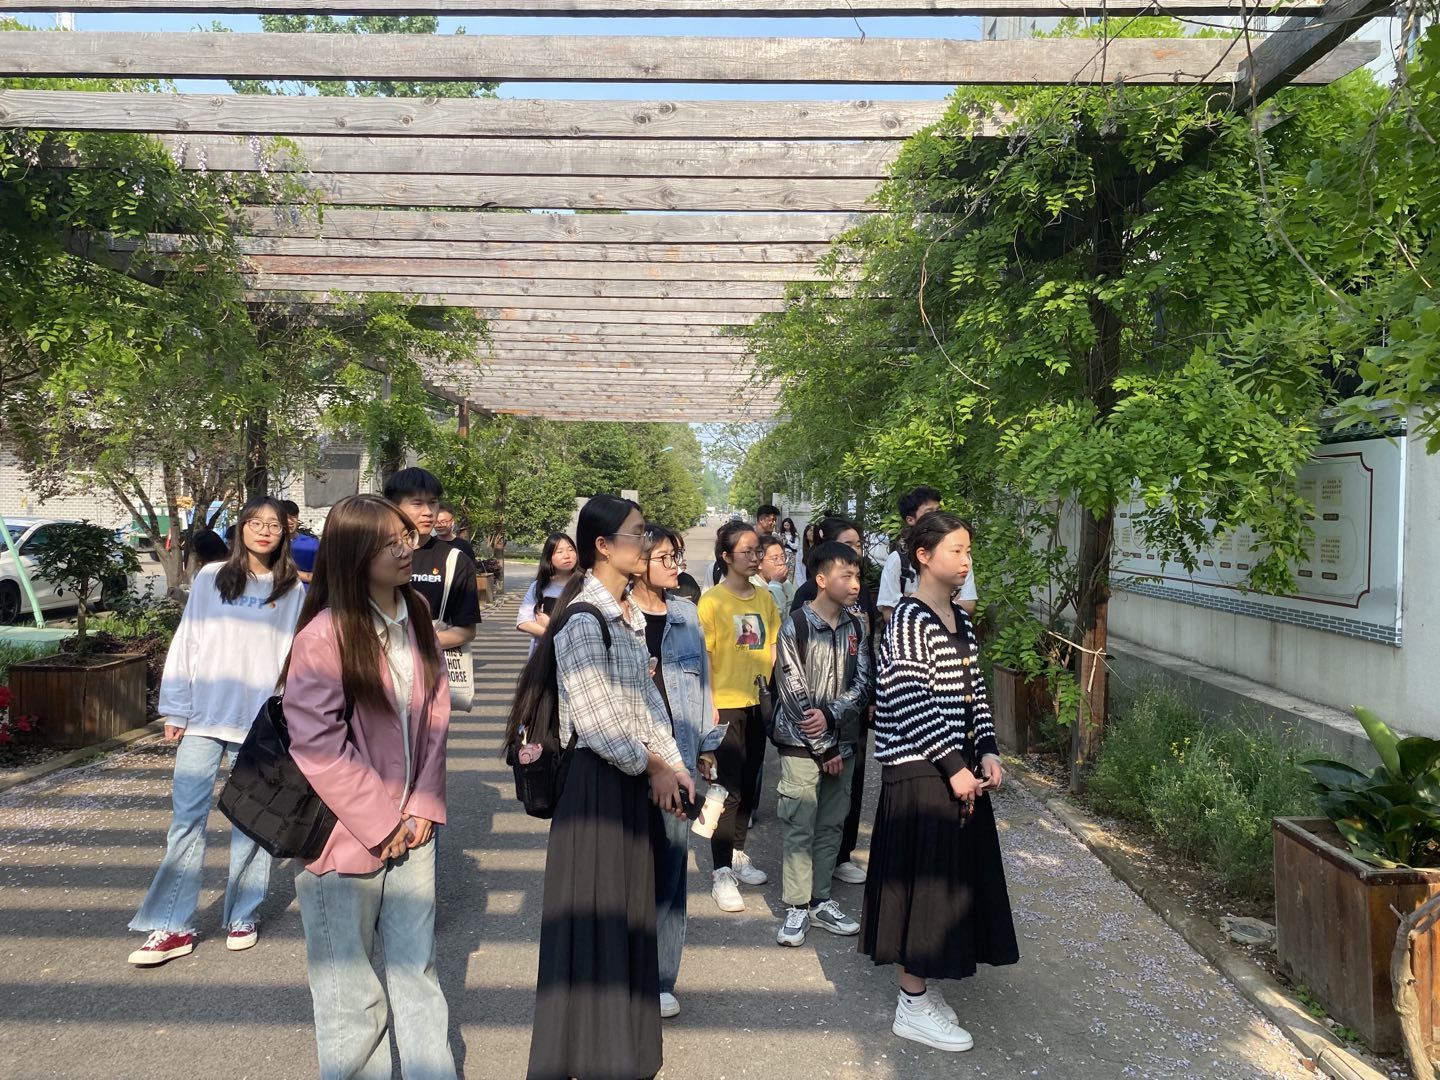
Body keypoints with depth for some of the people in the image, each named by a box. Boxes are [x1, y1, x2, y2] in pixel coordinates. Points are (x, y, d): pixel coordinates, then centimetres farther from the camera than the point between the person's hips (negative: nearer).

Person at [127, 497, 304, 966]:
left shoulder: (293, 590, 2)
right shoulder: (210, 579, 4)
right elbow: (186, 644, 5)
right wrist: (175, 711, 2)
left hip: (262, 724, 0)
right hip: (204, 717, 1)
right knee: (187, 817, 0)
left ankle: (242, 917, 21)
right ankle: (173, 926, 8)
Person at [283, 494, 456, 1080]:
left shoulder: (417, 619, 3)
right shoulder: (324, 635, -16)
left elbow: (435, 716, 5)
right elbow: (318, 746, -18)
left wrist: (424, 806, -3)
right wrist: (380, 822, -13)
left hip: (409, 830, 5)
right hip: (345, 837, -5)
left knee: (417, 971, 16)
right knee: (351, 992, 11)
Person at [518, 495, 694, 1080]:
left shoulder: (629, 614, 9)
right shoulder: (583, 620, -18)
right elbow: (595, 720, -20)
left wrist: (672, 763, 4)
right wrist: (652, 767, -10)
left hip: (637, 775, 8)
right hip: (596, 776, -8)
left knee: (631, 905, 17)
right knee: (595, 910, 4)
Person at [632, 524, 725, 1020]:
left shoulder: (686, 615, 10)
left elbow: (701, 679, 14)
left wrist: (707, 746, 15)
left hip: (677, 753, 4)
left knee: (671, 862, 6)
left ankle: (660, 978, 17)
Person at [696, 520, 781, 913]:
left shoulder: (764, 599, 6)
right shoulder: (712, 600, -9)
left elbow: (773, 649, 12)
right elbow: (703, 656, -10)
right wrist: (705, 704, -12)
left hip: (756, 704, 5)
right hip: (724, 704, -5)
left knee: (748, 784, 15)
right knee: (728, 788, -3)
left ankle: (737, 855, 31)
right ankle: (721, 873, 6)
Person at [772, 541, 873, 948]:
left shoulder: (855, 627, 4)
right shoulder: (795, 627, -11)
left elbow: (864, 682, 0)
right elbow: (794, 693, -13)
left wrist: (831, 715, -17)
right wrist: (824, 748, -11)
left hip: (842, 742, 5)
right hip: (802, 744, -5)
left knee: (831, 825, 11)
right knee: (800, 826, 0)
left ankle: (820, 901, 23)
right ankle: (796, 907, 12)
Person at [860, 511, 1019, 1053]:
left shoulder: (960, 619, 11)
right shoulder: (910, 618, -14)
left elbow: (973, 693, 14)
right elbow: (911, 703, -19)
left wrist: (987, 753, 2)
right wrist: (954, 765, -18)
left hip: (958, 768, 9)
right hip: (919, 772, -8)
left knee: (952, 876, 14)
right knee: (922, 879, 0)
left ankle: (920, 988, 30)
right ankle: (912, 1007, 14)